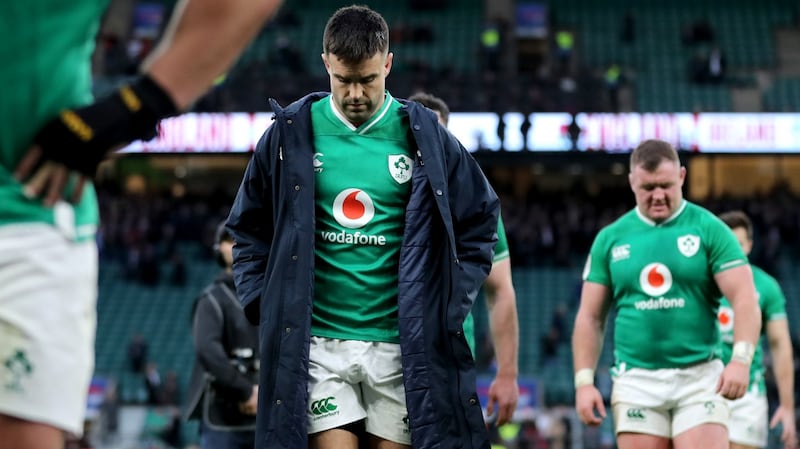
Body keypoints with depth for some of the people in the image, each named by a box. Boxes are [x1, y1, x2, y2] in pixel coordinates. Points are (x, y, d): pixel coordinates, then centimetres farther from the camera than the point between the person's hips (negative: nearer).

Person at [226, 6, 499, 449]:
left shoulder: (425, 137, 2)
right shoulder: (291, 135, 1)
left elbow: (478, 222, 10)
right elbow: (249, 229, 11)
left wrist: (447, 305, 2)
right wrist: (266, 304, 1)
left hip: (400, 343, 1)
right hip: (316, 342, -1)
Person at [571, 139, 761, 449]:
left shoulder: (709, 229, 1)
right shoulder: (610, 238, 9)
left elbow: (745, 299, -6)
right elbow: (590, 318, 12)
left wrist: (741, 359, -21)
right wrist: (584, 381, 2)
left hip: (699, 377, -2)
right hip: (636, 382, 2)